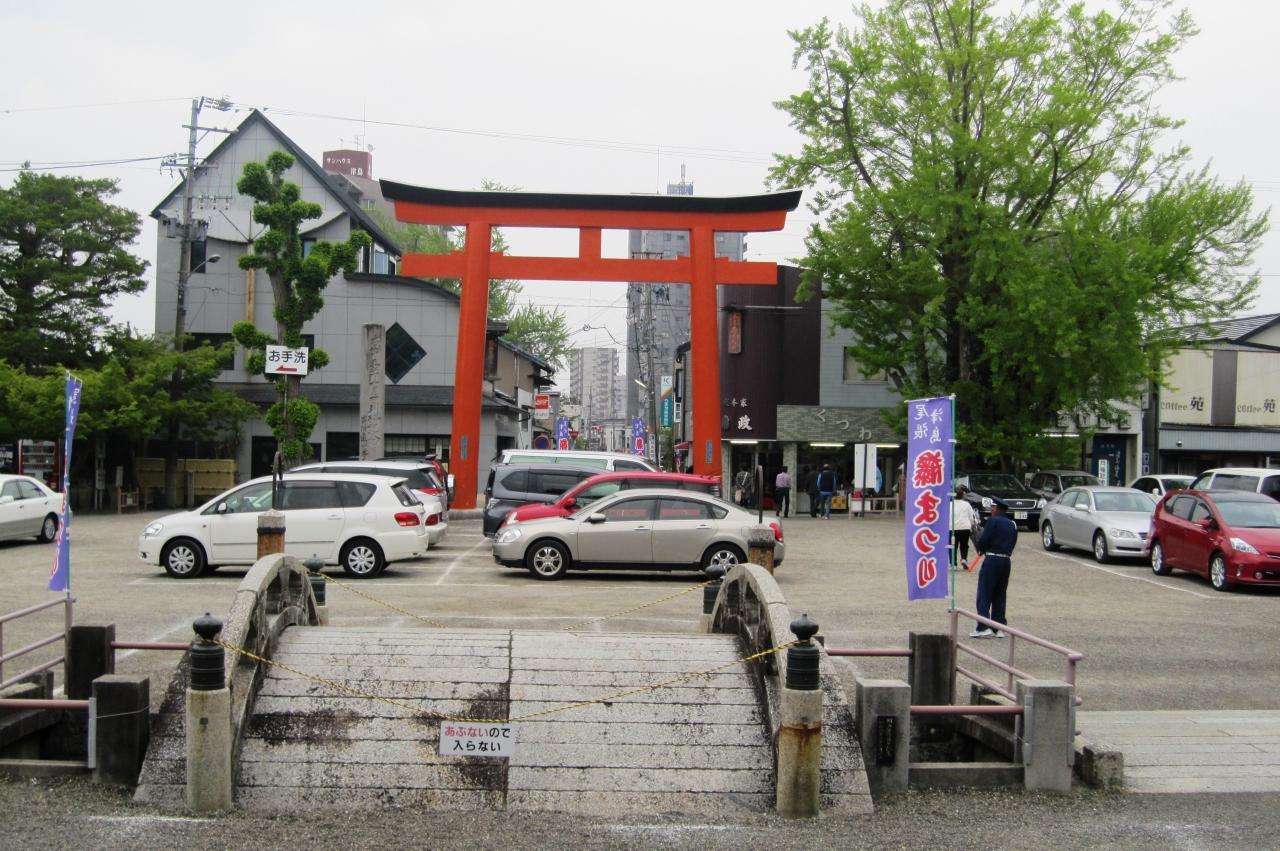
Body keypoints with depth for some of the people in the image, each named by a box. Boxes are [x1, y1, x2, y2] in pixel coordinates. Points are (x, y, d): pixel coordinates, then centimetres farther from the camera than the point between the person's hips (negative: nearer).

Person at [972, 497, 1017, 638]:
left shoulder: (993, 521, -9)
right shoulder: (1012, 524, 12)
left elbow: (983, 540, -13)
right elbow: (1013, 543, 11)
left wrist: (981, 550, 5)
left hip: (992, 559, -7)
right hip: (1007, 560, 7)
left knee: (984, 595, -3)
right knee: (1000, 596, 13)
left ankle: (984, 627, -9)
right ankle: (999, 628, 12)